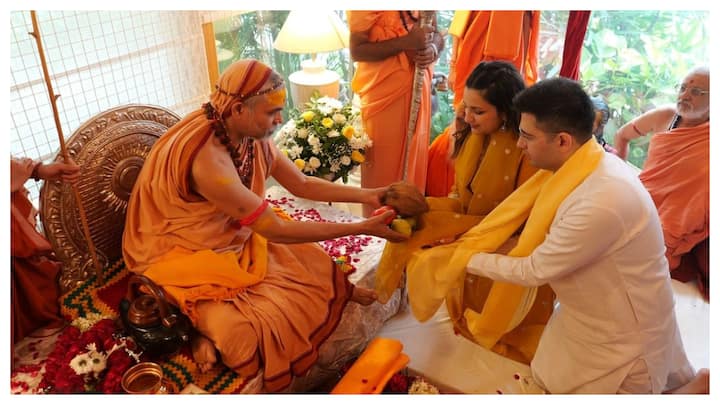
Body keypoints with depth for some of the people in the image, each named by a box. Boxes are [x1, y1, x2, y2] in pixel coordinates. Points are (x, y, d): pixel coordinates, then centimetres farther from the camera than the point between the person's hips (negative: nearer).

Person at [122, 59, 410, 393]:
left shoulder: (251, 135, -12)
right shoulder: (207, 161, -37)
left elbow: (301, 183, 2)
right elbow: (277, 230, -32)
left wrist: (366, 195, -6)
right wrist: (362, 228, -28)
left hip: (232, 235, 8)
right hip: (182, 253, -7)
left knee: (311, 266, 2)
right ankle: (206, 325, 1)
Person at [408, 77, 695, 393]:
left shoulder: (600, 202, -37)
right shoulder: (588, 163, -8)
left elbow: (533, 271, -24)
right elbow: (549, 238, 3)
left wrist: (467, 258, -12)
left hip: (621, 337, -8)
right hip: (589, 315, 8)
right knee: (549, 379, 19)